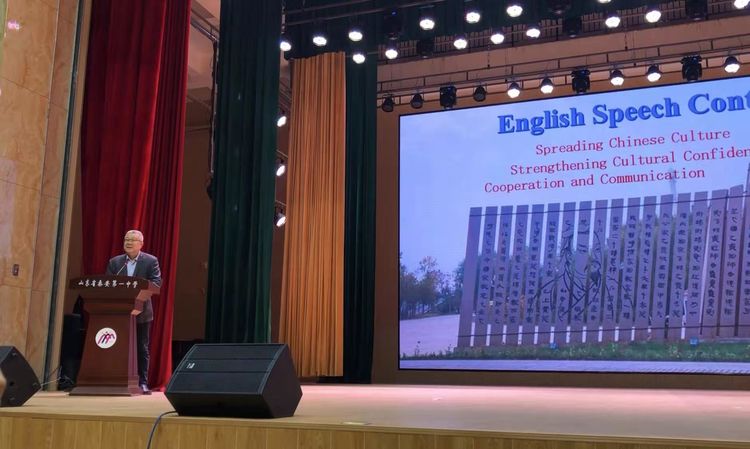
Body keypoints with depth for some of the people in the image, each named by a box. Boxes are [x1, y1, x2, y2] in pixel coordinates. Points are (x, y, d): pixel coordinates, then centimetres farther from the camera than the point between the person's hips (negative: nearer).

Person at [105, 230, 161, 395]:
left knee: (142, 349, 4)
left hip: (141, 312, -2)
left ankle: (143, 383, 10)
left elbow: (156, 283, -10)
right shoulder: (114, 262, 8)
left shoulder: (151, 261, 0)